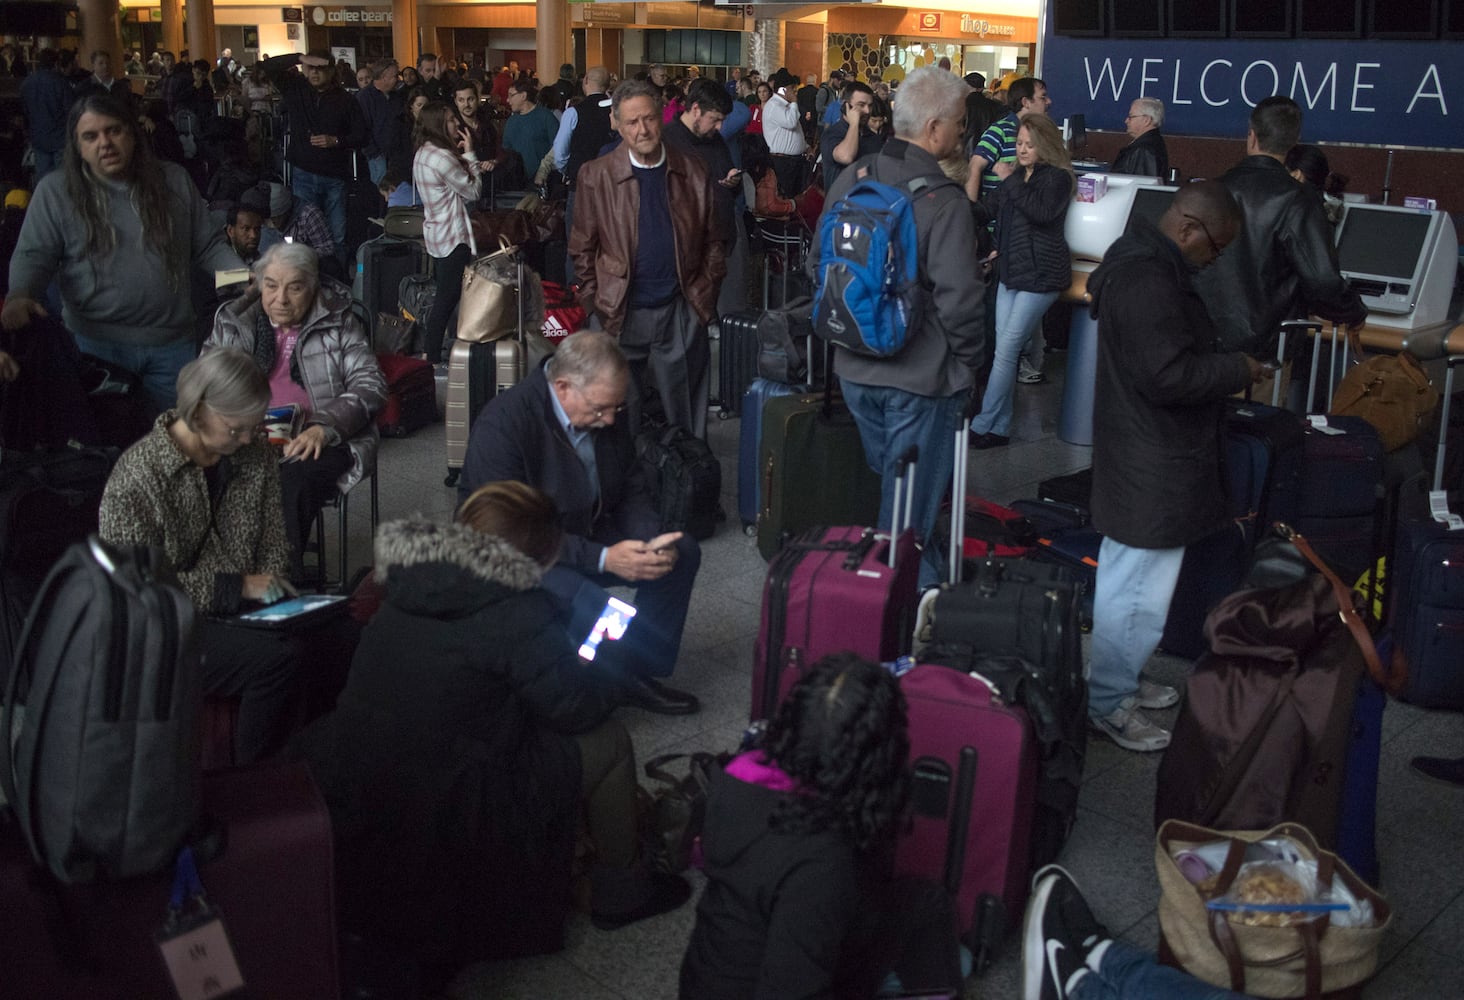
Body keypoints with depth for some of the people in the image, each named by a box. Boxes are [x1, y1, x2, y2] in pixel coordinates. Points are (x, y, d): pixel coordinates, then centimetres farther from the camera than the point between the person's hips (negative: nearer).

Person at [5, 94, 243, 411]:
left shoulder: (175, 181, 7)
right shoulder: (56, 191, 0)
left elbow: (208, 245, 10)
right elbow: (33, 257, -3)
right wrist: (20, 296, -24)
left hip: (173, 344, 2)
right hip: (95, 344, -2)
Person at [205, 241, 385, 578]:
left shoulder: (338, 323, 11)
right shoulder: (232, 323, 19)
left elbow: (370, 384, 1)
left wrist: (325, 427, -16)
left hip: (315, 445, -2)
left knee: (293, 482, -37)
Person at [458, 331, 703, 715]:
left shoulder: (605, 415, -4)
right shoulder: (500, 426, -26)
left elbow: (633, 492, 6)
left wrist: (651, 543, -16)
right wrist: (603, 558, -32)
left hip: (588, 534, 8)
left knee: (682, 551, -6)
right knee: (585, 604, -36)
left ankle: (640, 674, 0)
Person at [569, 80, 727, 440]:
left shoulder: (693, 173, 2)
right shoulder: (596, 176, -3)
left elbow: (714, 239, 9)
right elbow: (582, 248, 2)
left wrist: (705, 292, 1)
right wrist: (595, 303, -3)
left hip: (682, 312, 1)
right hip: (623, 313, -1)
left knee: (685, 412, 9)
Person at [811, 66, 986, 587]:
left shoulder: (850, 182, 0)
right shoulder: (943, 202, -20)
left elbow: (818, 265, 9)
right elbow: (958, 299, -22)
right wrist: (968, 363, -5)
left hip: (854, 368, 7)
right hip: (921, 376, -7)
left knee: (878, 481, 24)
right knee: (910, 504, 6)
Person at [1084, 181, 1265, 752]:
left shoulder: (1142, 262, 12)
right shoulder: (1150, 282, -24)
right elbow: (1169, 376, -28)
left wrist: (1223, 370, 12)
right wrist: (1238, 370, -14)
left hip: (1143, 458, 12)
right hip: (1154, 469, -12)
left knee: (1125, 577, 22)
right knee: (1139, 593, -1)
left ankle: (1119, 680, 36)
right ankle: (1107, 704, 11)